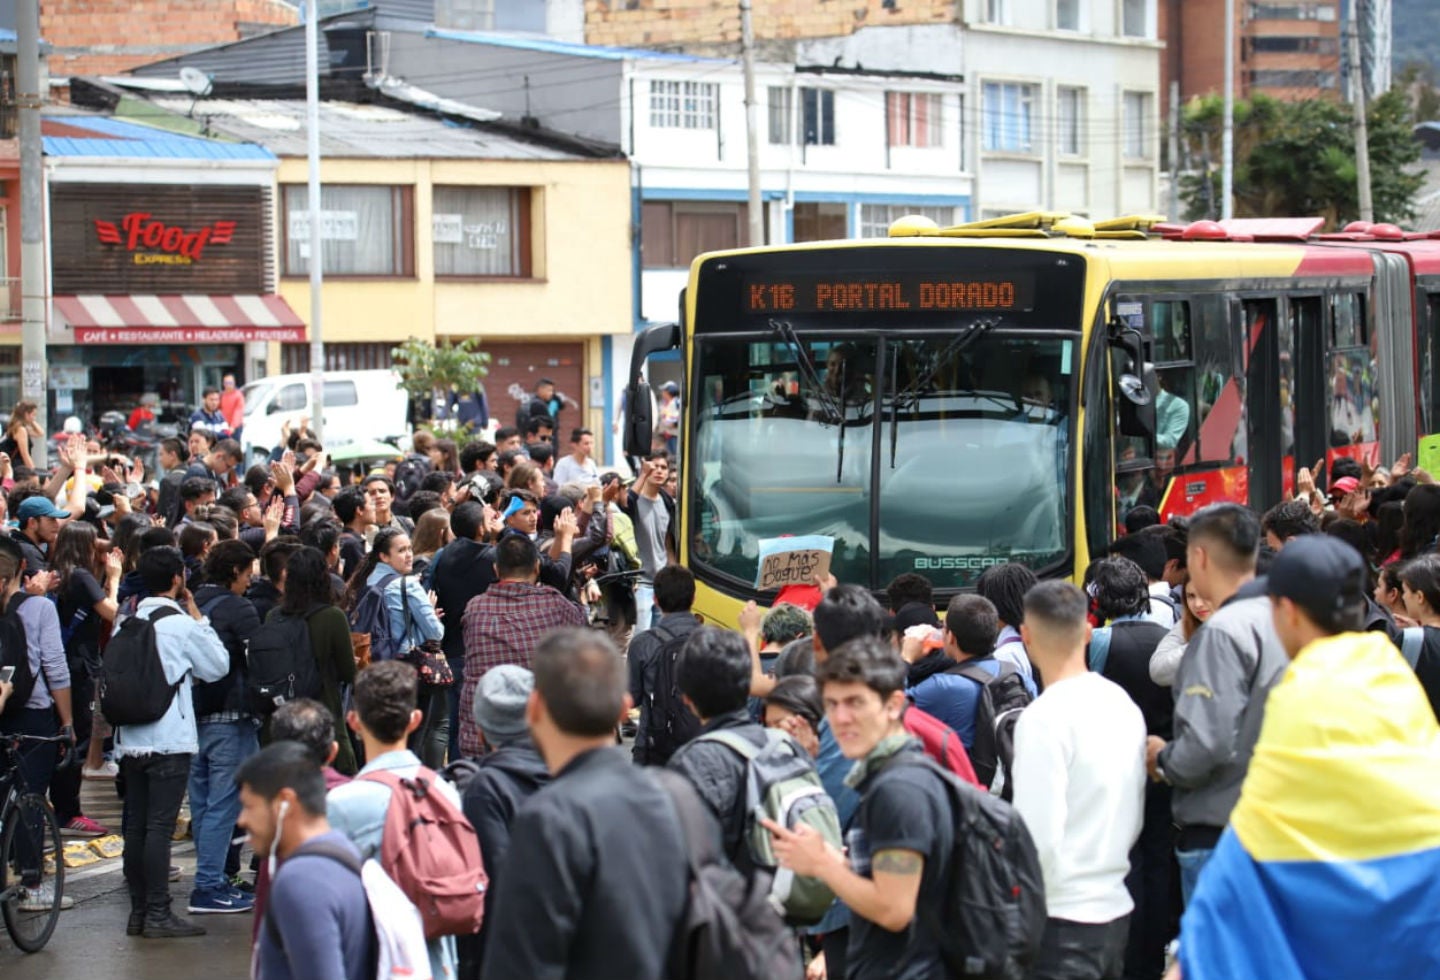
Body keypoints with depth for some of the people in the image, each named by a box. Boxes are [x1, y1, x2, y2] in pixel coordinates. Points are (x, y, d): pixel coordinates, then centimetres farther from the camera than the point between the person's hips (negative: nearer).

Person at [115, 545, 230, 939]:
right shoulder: (183, 625, -9)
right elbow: (218, 666, -1)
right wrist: (199, 618, 3)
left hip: (131, 739, 7)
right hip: (169, 740, -7)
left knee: (136, 825, 9)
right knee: (160, 826, -7)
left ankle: (138, 910, 14)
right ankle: (158, 914, -8)